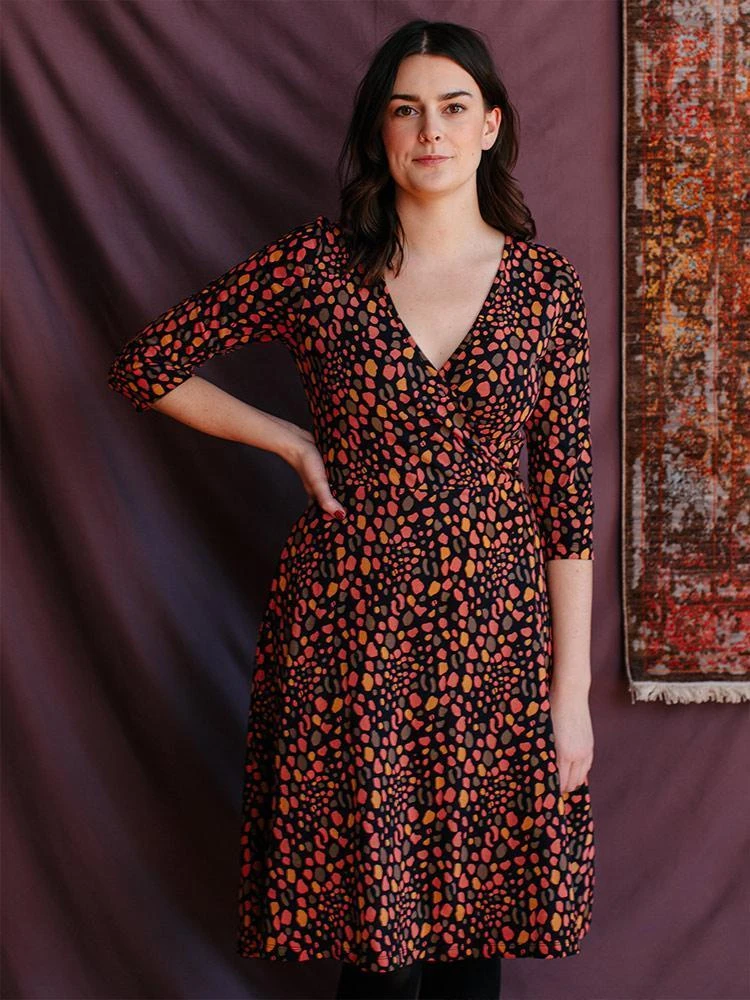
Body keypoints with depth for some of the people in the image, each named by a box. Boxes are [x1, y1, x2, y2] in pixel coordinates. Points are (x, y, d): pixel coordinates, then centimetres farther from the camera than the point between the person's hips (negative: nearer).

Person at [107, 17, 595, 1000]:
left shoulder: (547, 283, 0)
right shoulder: (314, 264, -3)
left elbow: (567, 491, 0)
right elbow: (147, 365, 4)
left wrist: (572, 686, -2)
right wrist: (298, 445, -2)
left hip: (493, 627, 1)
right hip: (348, 623, -1)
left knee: (479, 917, 11)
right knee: (373, 917, 9)